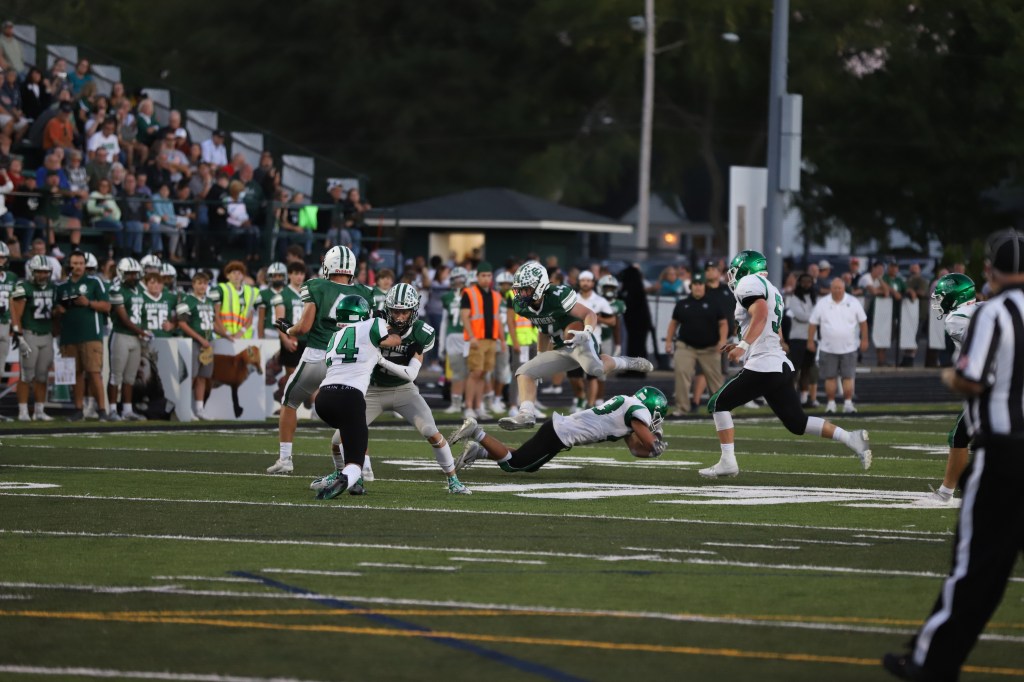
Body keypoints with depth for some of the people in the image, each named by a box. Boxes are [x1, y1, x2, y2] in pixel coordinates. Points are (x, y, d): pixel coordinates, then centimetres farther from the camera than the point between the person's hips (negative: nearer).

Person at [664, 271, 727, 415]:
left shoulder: (713, 305, 5)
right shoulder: (682, 304, 9)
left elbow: (723, 323, 5)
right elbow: (674, 323, 16)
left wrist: (722, 340, -9)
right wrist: (668, 341, 9)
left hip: (710, 349, 0)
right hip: (686, 347, 0)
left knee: (715, 378, 5)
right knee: (681, 373, -18)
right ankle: (683, 407, -14)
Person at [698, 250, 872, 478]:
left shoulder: (749, 284, -4)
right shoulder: (773, 292, 24)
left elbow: (760, 314, -23)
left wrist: (743, 346, -28)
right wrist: (741, 348, 28)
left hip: (762, 368, -9)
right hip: (781, 367, 9)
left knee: (719, 405, 3)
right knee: (797, 422, 11)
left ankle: (728, 462, -2)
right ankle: (850, 438, -1)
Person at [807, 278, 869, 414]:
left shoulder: (853, 303, 2)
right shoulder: (822, 303, 0)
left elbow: (863, 322, 9)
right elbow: (813, 323, 5)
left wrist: (864, 340, 6)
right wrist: (810, 341, 2)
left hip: (849, 348, 0)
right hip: (828, 349, 0)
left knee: (848, 377, -2)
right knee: (830, 377, 2)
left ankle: (848, 403, 3)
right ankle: (831, 404, 8)